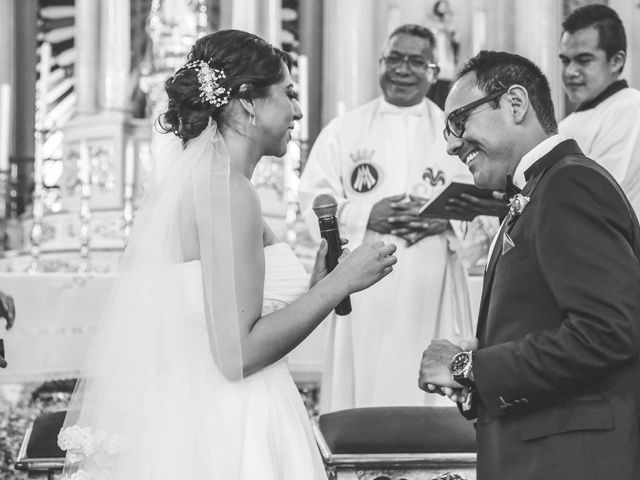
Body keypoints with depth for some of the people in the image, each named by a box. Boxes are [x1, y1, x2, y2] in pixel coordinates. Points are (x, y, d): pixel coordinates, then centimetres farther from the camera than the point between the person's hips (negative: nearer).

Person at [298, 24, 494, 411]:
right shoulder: (344, 130, 11)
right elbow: (314, 204, 4)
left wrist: (444, 218, -15)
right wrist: (366, 215, -12)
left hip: (435, 287, 0)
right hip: (364, 287, 0)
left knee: (437, 389, -4)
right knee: (362, 389, -4)